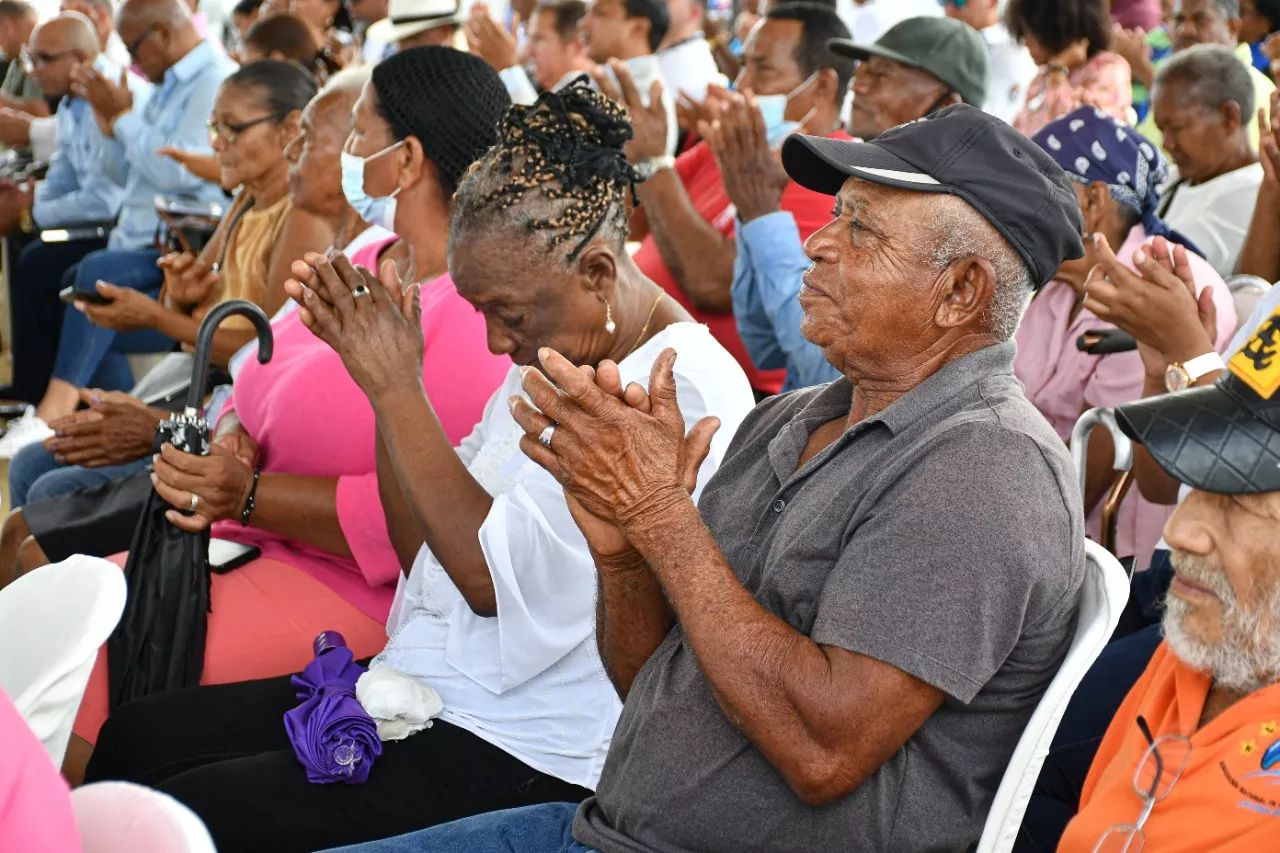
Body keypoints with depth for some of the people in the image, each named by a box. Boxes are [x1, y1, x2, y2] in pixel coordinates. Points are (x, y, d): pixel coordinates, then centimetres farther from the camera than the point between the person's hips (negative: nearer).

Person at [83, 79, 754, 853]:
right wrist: (391, 378, 0)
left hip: (524, 758, -9)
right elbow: (428, 550, 13)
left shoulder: (685, 389, -17)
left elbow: (495, 577, -20)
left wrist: (395, 388, -17)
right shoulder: (549, 355, 11)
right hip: (424, 688, 9)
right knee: (135, 740, 1)